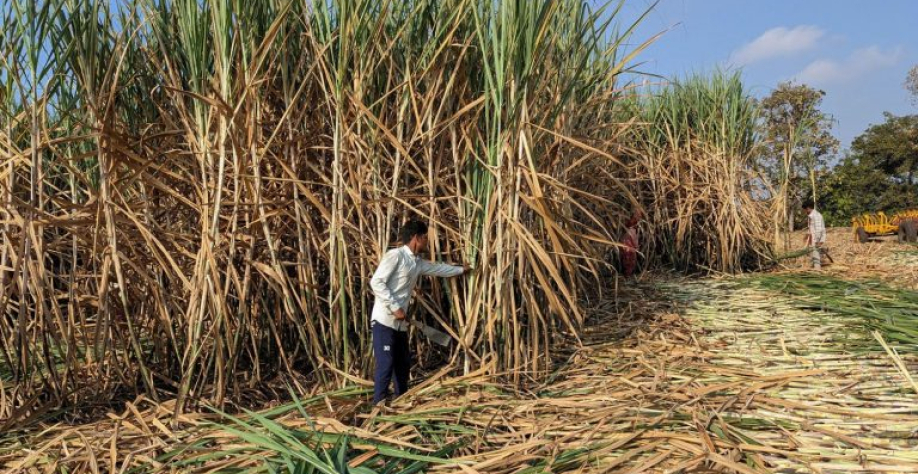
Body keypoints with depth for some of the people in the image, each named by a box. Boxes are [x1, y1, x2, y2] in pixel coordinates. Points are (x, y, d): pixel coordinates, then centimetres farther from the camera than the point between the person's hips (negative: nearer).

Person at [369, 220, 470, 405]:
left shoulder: (417, 262, 14)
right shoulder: (395, 255, -11)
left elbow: (438, 268, 32)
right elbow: (376, 282, -18)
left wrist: (461, 269, 44)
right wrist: (395, 307, -19)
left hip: (400, 323, 9)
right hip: (384, 321, -9)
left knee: (403, 364, 15)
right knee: (385, 365, -9)